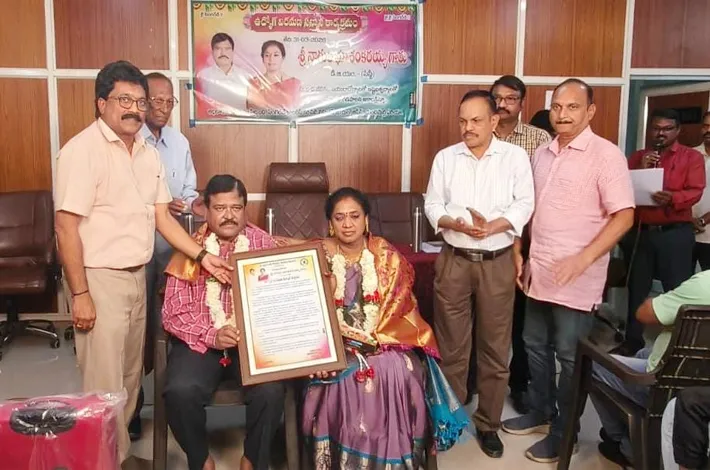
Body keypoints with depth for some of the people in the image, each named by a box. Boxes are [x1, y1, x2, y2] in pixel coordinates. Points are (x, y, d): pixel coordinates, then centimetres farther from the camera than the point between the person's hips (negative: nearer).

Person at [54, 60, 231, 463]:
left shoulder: (148, 153, 9)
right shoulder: (83, 150, -14)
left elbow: (162, 217, 10)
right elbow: (66, 226, -17)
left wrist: (202, 256, 1)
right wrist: (80, 294, -18)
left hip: (137, 276, 8)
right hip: (100, 280, -7)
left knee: (131, 376, 17)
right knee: (106, 382, -1)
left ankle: (121, 451, 34)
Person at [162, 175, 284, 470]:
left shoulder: (263, 244, 4)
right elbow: (174, 313, -3)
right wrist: (211, 336, -18)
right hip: (201, 341, 0)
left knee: (270, 391, -27)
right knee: (180, 391, -27)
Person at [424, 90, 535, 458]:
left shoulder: (515, 156, 0)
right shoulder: (445, 157, 4)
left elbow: (524, 204, -5)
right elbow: (432, 205, 2)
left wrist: (493, 227, -20)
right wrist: (457, 224, -16)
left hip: (497, 262, -1)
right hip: (453, 261, 1)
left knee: (495, 347, 8)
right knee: (451, 345, 9)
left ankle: (488, 424, 24)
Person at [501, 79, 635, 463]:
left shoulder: (605, 154, -9)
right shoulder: (541, 154, 10)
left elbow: (623, 216, -14)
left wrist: (583, 259, -21)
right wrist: (526, 257, 12)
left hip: (576, 279, -6)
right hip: (539, 273, 7)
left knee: (570, 356, 5)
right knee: (535, 346, 17)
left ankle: (564, 432, 21)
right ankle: (540, 412, 36)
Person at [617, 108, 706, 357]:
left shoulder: (692, 157, 4)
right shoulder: (637, 157, 13)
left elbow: (695, 191, -8)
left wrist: (672, 199, -27)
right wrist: (641, 171, -10)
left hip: (675, 233, -3)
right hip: (639, 232, 3)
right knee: (637, 289, 11)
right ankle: (632, 341, 23)